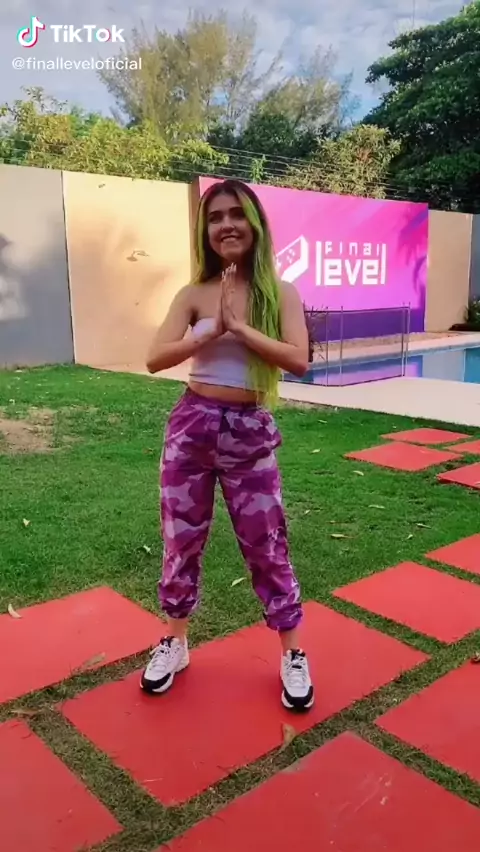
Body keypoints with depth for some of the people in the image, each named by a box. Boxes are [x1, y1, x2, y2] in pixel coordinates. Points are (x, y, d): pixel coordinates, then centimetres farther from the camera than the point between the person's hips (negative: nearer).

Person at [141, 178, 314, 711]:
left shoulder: (280, 292, -1)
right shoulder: (194, 295, 2)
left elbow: (299, 360, -15)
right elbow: (155, 359, -8)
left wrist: (240, 327, -19)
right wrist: (213, 331, -18)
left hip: (251, 433, -1)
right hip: (192, 426, 2)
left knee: (266, 547, 7)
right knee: (181, 541, 12)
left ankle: (293, 656, 26)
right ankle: (175, 643, 34)